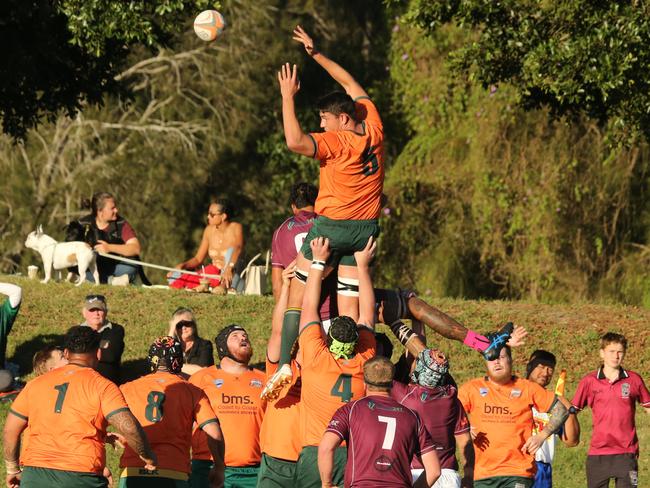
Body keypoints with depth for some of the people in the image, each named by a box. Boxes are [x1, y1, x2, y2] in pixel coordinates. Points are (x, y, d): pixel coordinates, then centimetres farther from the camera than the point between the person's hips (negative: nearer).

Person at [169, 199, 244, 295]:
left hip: (233, 276, -5)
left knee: (231, 250, -33)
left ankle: (225, 286, -45)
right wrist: (182, 265, -11)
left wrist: (229, 269, -48)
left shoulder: (235, 228, -9)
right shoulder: (209, 230, 6)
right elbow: (198, 259, 10)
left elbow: (238, 247, -30)